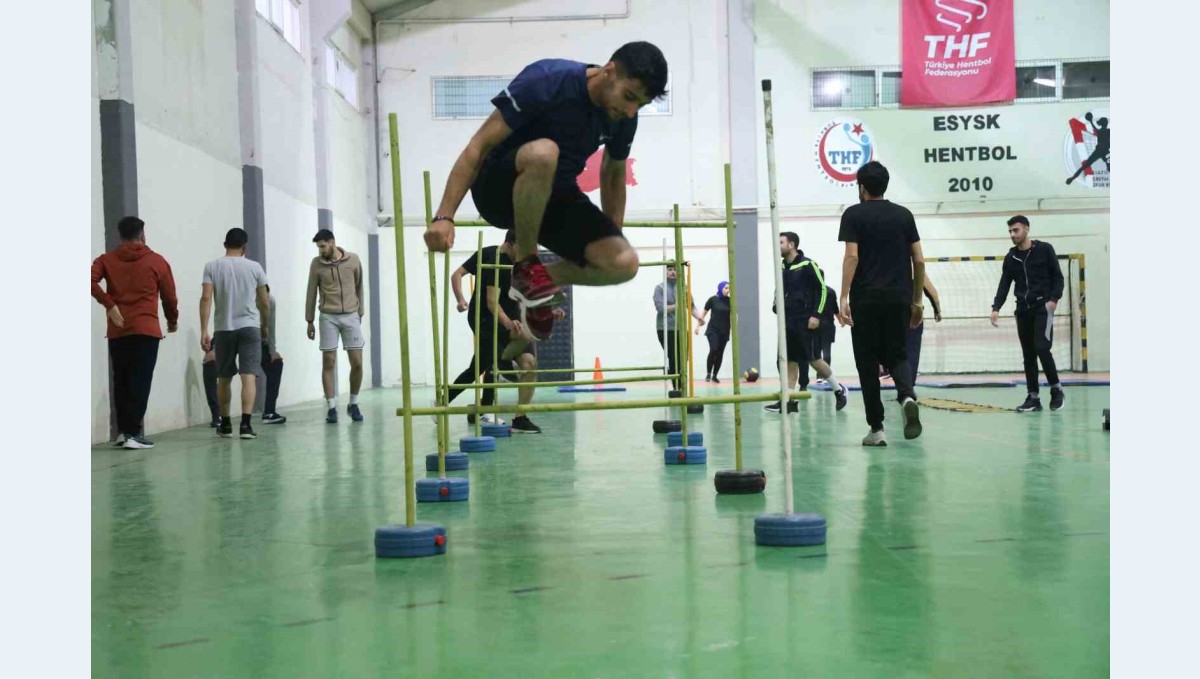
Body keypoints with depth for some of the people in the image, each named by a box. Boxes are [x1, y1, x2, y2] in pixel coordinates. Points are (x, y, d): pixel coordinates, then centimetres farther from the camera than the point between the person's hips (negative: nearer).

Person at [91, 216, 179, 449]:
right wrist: (172, 321, 22)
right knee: (140, 382, -4)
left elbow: (91, 281, -11)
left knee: (120, 382, 13)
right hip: (146, 329, -3)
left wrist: (109, 305, -9)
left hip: (116, 331, 3)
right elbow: (169, 296, 6)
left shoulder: (107, 259, 8)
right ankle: (133, 433, -10)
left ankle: (123, 431, 14)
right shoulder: (156, 261, 4)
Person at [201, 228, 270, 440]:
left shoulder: (212, 267, 1)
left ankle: (225, 424, 23)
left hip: (223, 329, 1)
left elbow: (206, 299, -9)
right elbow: (264, 302, 5)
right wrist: (265, 326, 21)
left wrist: (204, 331, -9)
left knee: (224, 378, 14)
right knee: (248, 376, -6)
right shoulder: (254, 267, 2)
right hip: (249, 327, -1)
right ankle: (245, 424, -18)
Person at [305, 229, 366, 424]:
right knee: (328, 363, -2)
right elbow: (311, 293, 5)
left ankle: (353, 404, 16)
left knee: (357, 363, -2)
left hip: (351, 316, 1)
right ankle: (331, 408, 4)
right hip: (328, 318, -1)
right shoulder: (316, 264, -1)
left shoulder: (353, 260, 1)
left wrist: (360, 313, 12)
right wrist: (309, 321, 6)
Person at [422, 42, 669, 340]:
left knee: (624, 264, -18)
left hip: (554, 197, 6)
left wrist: (611, 240, 17)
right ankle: (525, 265, -19)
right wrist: (444, 216, -29)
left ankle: (536, 282, 9)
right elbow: (479, 147, -22)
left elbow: (613, 175, 14)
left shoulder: (624, 118, -5)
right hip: (500, 190, -5)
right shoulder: (548, 81, -23)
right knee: (543, 152, -40)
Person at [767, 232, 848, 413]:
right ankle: (789, 400, 5)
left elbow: (822, 289, -10)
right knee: (790, 360, 4)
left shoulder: (808, 265, -10)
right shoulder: (782, 267, 10)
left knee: (814, 359, -3)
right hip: (788, 321, 7)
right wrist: (777, 309, 10)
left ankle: (839, 390, 15)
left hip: (806, 321, -7)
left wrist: (816, 315, -15)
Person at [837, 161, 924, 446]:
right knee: (896, 355, 12)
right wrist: (917, 300, 16)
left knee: (868, 361, 5)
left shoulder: (854, 214, 1)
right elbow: (919, 260, 9)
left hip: (866, 299, -3)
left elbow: (852, 256, -11)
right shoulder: (904, 215, 11)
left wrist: (844, 297, -14)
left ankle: (876, 428, 5)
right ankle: (907, 396, -20)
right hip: (899, 297, 3)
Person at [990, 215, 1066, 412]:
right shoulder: (1011, 257, 9)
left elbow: (1057, 277, -1)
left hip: (1043, 307, -5)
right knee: (1028, 355, 4)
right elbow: (1004, 284, 6)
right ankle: (1034, 397, 8)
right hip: (1023, 310, 5)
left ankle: (1056, 389, 1)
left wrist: (1054, 299, -13)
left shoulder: (1044, 249, -2)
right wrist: (996, 308, -7)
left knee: (1042, 348, -16)